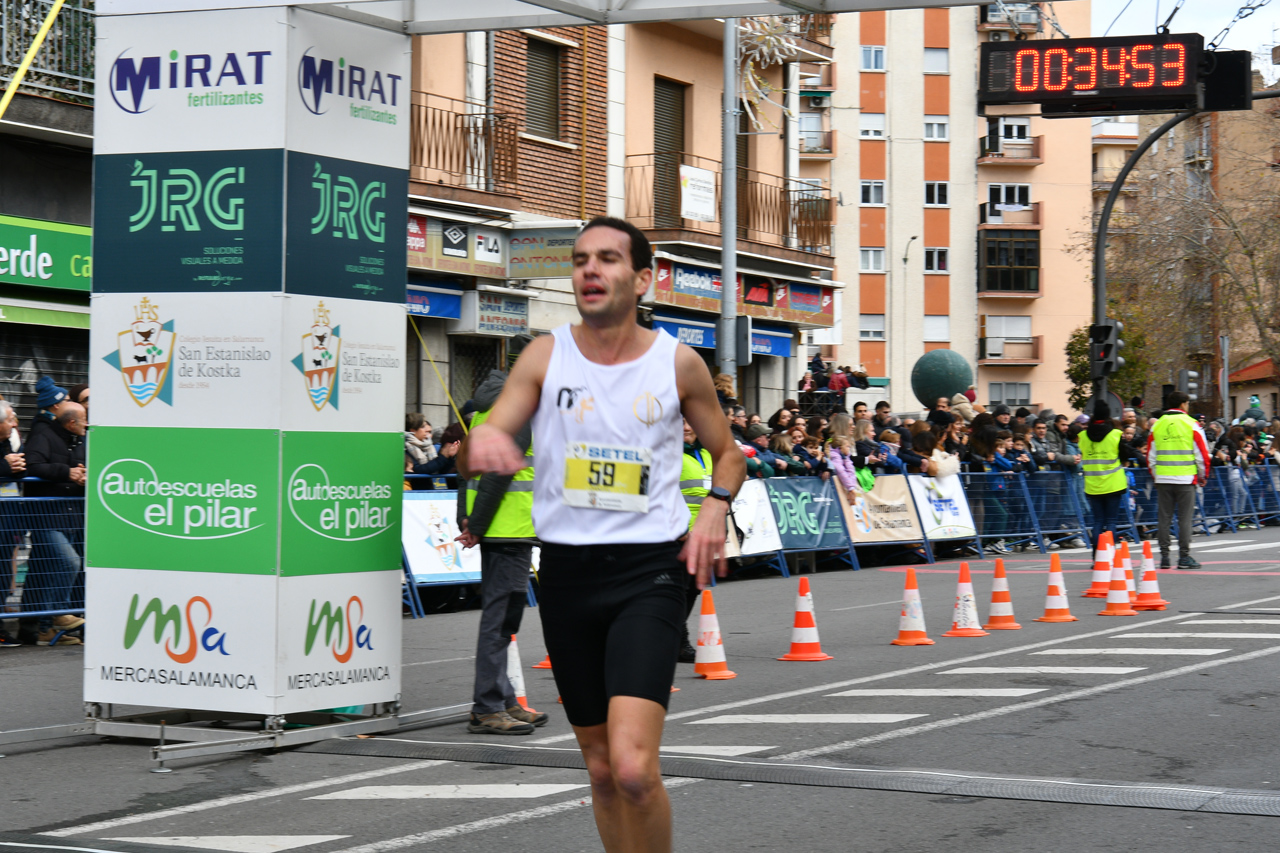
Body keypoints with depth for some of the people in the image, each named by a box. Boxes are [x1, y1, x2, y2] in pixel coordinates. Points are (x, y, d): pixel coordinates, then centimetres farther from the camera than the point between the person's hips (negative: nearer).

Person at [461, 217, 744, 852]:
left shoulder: (678, 363, 1)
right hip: (566, 572, 3)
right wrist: (482, 439, -31)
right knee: (601, 768, 12)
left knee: (633, 766, -20)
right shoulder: (545, 357, 2)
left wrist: (715, 506, -6)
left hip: (649, 570, -3)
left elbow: (727, 453, 16)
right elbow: (475, 457, -6)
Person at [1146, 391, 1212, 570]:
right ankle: (1184, 556, 0)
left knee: (1163, 518, 6)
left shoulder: (1157, 426, 6)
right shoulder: (1191, 424, -4)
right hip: (1186, 479, -3)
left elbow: (1150, 456, 9)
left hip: (1163, 480, 3)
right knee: (1185, 518, 1)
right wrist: (1203, 476, 11)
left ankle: (1165, 556, 7)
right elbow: (1202, 454, -2)